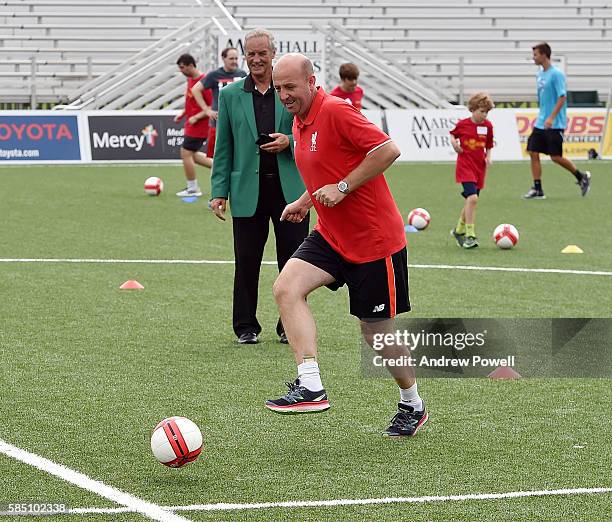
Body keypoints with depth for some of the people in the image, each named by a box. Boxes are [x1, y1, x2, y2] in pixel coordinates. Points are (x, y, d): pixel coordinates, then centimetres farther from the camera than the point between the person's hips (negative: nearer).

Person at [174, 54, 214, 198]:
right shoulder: (190, 79, 9)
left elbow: (213, 107, -21)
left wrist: (196, 117, -22)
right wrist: (182, 114, 11)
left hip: (198, 126, -9)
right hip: (191, 125, 9)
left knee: (186, 154, -4)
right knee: (192, 155, 15)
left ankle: (193, 189, 7)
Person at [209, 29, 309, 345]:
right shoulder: (230, 95, 7)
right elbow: (223, 148, 8)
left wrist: (289, 141, -12)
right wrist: (219, 192, 1)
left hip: (289, 188, 0)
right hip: (248, 191, 0)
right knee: (247, 261, 4)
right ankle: (246, 326, 14)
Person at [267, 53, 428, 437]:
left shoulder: (335, 111, -18)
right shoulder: (300, 121, 10)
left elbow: (388, 150, -23)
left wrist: (342, 187, -22)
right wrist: (306, 201, 15)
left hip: (375, 239, -8)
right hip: (331, 237, 8)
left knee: (377, 331, 1)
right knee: (287, 288, -17)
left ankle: (412, 404, 26)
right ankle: (311, 387, -21)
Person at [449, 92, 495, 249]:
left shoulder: (487, 126, 4)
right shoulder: (463, 124, -5)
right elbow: (453, 135, 12)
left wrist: (488, 157, -2)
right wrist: (454, 143, -7)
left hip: (479, 167, 5)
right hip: (465, 165, -5)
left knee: (470, 201, 13)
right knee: (472, 198, -20)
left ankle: (459, 230, 34)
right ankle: (470, 235, -17)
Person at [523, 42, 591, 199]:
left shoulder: (556, 74, -14)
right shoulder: (540, 73, 12)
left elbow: (562, 97, -19)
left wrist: (551, 118, -24)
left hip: (554, 125, -8)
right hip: (541, 124, 8)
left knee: (556, 157, -5)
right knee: (533, 153, -1)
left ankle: (582, 177, 15)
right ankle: (537, 189, 3)